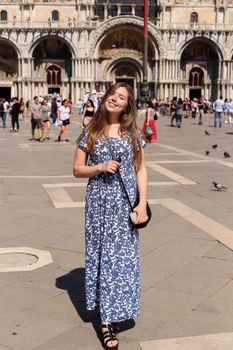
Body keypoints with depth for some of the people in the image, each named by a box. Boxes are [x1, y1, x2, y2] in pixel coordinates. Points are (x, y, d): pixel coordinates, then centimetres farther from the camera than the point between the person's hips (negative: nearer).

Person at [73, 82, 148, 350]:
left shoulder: (133, 133, 3)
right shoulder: (91, 132, 2)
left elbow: (141, 170, 4)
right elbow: (77, 169, 5)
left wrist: (143, 204, -4)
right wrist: (101, 167, -13)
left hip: (125, 202, 0)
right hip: (99, 201, 0)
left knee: (123, 255, 0)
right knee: (101, 253, 4)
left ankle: (109, 320, 11)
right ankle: (108, 319, 15)